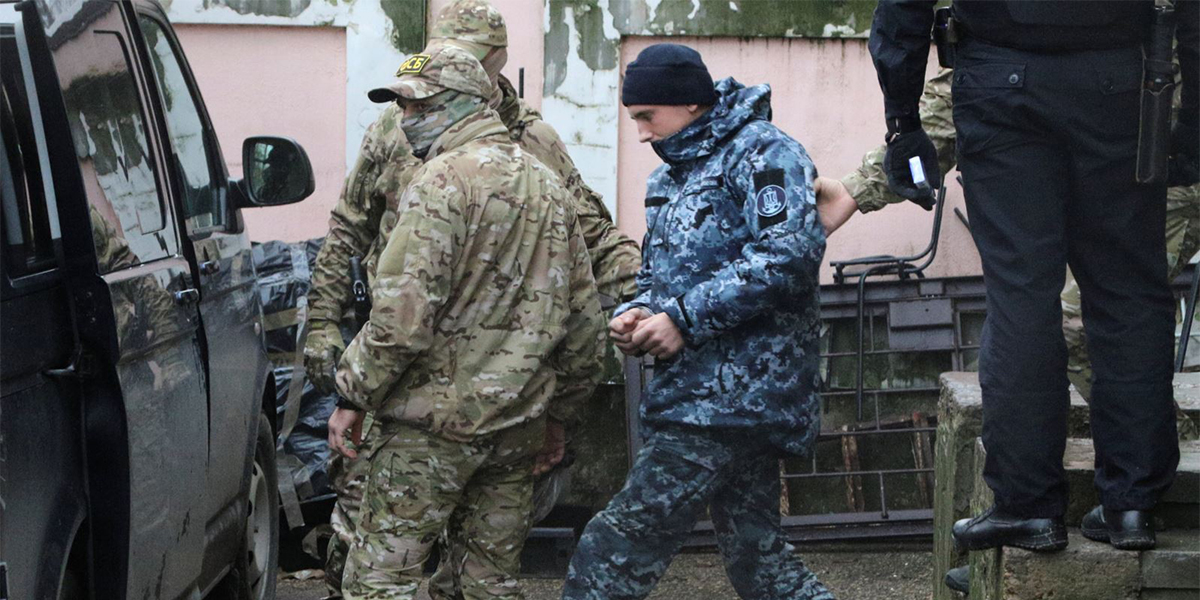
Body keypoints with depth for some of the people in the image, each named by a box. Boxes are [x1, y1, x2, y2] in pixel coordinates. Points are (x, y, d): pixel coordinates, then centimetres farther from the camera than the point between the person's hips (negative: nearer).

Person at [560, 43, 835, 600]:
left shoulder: (764, 152, -7)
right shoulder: (672, 178, 22)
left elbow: (790, 253, -21)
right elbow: (658, 276, 29)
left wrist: (685, 319, -20)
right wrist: (636, 314, 4)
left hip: (733, 394, -10)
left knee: (618, 547, -13)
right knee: (757, 555, 9)